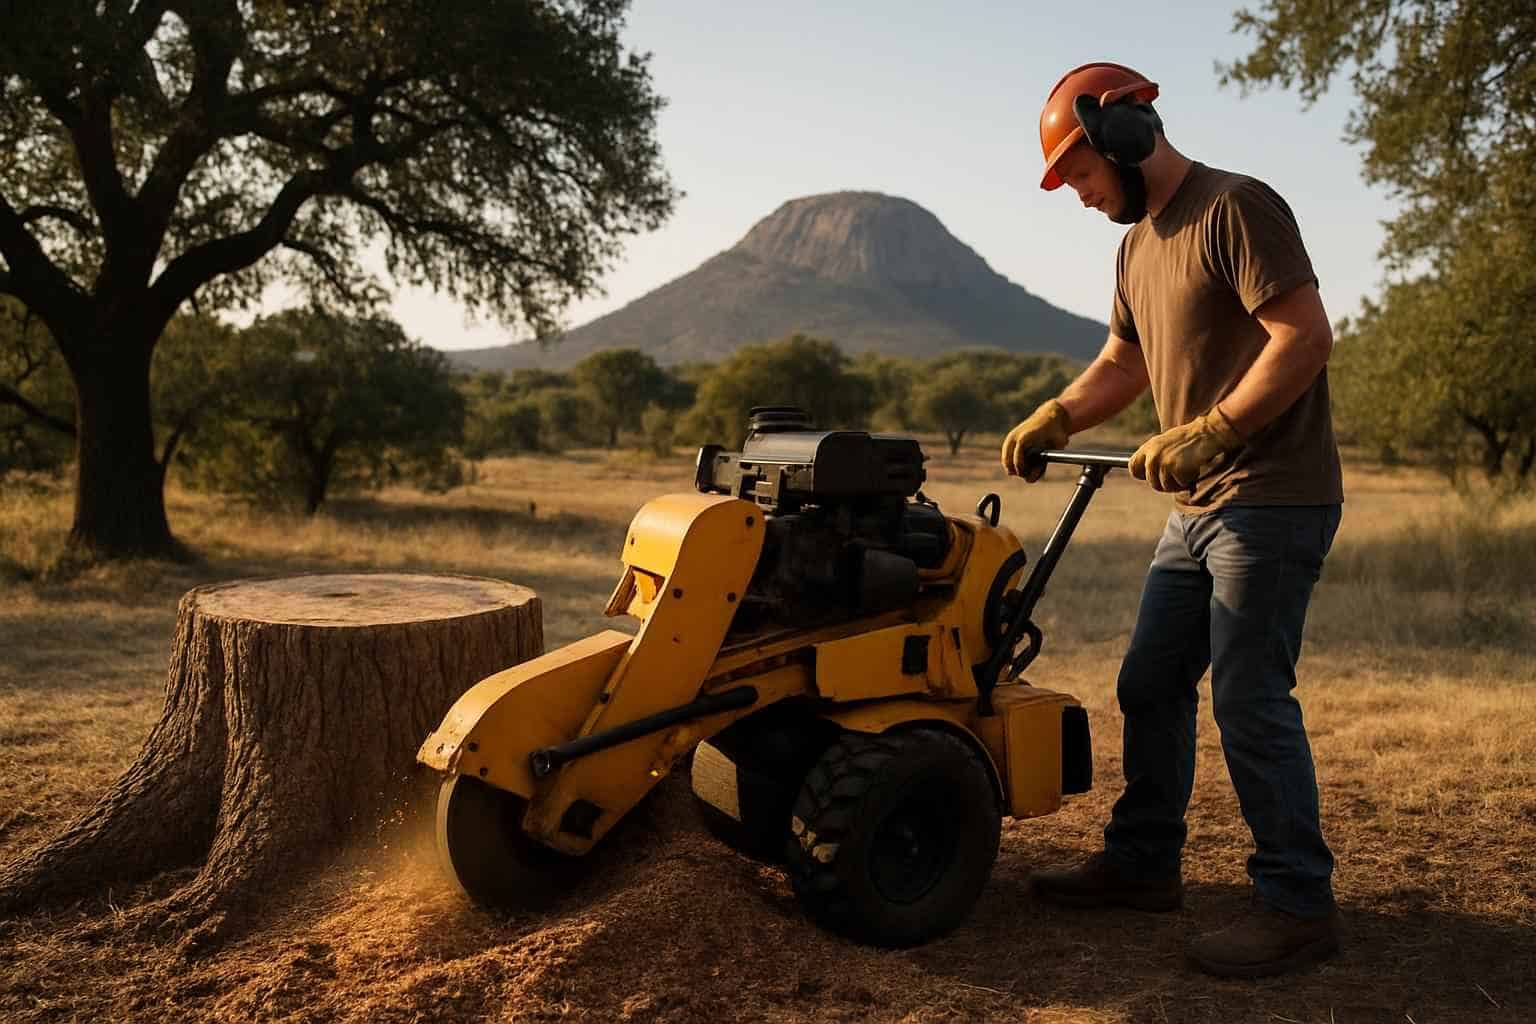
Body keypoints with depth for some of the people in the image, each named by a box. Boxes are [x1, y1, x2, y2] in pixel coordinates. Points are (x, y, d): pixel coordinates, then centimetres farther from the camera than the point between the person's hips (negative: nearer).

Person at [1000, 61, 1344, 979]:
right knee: (1151, 686, 12)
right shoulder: (1138, 246, 16)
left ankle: (1298, 904, 7)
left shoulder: (1236, 209, -12)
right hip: (1199, 508, 9)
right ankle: (1143, 862, 25)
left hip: (1273, 501, -9)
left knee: (1251, 700, -7)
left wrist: (1207, 433, -25)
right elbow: (1123, 363, 21)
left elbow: (1305, 336, -20)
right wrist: (1052, 421, 5)